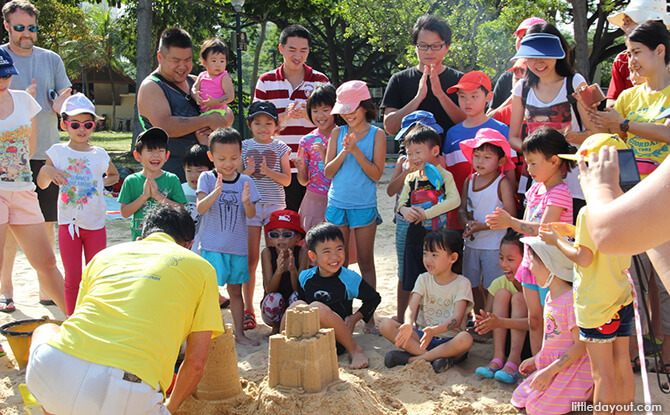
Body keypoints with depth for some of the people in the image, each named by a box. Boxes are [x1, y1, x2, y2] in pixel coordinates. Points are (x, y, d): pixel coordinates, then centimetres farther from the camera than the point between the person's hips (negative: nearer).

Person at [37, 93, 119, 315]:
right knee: (73, 278, 2)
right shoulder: (58, 152, 1)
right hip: (69, 222, -1)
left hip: (96, 223, 1)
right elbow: (42, 184, 8)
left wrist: (101, 182, 4)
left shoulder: (99, 154, 5)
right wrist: (45, 170, -13)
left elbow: (114, 175, 24)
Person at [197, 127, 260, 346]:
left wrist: (246, 202, -24)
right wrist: (216, 193, -33)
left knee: (236, 290, 12)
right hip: (212, 246, -3)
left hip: (238, 246, 3)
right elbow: (200, 208, -15)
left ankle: (239, 332, 22)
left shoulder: (245, 181, 4)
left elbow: (251, 215, -2)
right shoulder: (207, 178, -3)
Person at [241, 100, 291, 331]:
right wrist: (247, 171, -16)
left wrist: (269, 172, -17)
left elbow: (287, 180, 1)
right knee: (251, 259, 1)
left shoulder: (280, 148, 6)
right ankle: (248, 309, 9)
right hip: (250, 205, 0)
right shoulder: (244, 147, 6)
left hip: (275, 205, 0)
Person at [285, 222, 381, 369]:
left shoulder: (349, 279, -3)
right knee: (298, 305, -25)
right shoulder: (305, 277, 4)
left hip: (335, 341, -2)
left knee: (318, 307, -31)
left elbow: (374, 298, 10)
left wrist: (354, 318, -2)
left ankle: (355, 351, -16)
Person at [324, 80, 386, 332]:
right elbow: (328, 171, 2)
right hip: (337, 204, 3)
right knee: (338, 262, 6)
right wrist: (344, 152, -13)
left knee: (366, 262, 5)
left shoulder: (376, 134, -1)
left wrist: (356, 151, -17)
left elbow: (376, 174, -8)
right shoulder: (337, 133, 6)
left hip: (364, 206, -2)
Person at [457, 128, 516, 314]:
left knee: (489, 289, -1)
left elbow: (510, 216, -16)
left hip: (494, 245, -6)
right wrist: (467, 223, -13)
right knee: (473, 286, 14)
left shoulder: (503, 183, -11)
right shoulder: (469, 181, 6)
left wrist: (483, 226, -22)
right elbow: (462, 209, 8)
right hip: (471, 243, 6)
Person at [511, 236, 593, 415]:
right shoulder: (550, 296, 8)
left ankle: (593, 399, -1)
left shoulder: (572, 299, -23)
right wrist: (536, 359, 16)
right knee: (519, 400, 10)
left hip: (572, 368, -10)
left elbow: (581, 346, -23)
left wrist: (549, 371, -23)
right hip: (551, 365, 10)